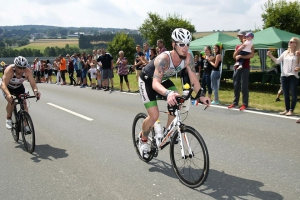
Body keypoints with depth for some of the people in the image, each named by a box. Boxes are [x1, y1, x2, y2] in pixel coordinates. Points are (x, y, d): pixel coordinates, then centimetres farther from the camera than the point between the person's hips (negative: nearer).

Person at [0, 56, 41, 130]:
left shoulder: (27, 71, -31)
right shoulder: (9, 70, -39)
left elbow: (33, 84, -34)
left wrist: (36, 91, -57)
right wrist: (8, 94, -67)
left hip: (19, 87, 3)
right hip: (8, 87, -2)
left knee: (24, 103, -12)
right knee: (11, 101, -25)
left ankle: (25, 124, -2)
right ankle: (8, 119, 1)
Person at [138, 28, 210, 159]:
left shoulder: (188, 57, -22)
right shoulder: (164, 58, -39)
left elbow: (193, 78, -15)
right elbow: (155, 83, -49)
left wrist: (201, 96, -28)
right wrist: (168, 93, -67)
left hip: (164, 80, 6)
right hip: (148, 81, -6)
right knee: (154, 116, -14)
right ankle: (143, 140, 13)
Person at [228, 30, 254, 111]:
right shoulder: (237, 46, 17)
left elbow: (252, 55, -17)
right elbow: (234, 56, 6)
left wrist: (240, 56, -23)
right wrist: (238, 50, -11)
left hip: (245, 68, -6)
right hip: (237, 67, 6)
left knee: (244, 86, -7)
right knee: (236, 86, 8)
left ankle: (245, 104, -5)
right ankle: (235, 102, 16)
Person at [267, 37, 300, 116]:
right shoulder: (285, 52, 9)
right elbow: (277, 61, 9)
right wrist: (270, 56, -3)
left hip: (293, 76, -4)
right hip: (284, 75, 4)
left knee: (293, 94, -3)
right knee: (286, 94, 10)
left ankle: (291, 110, 6)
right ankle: (287, 109, 20)